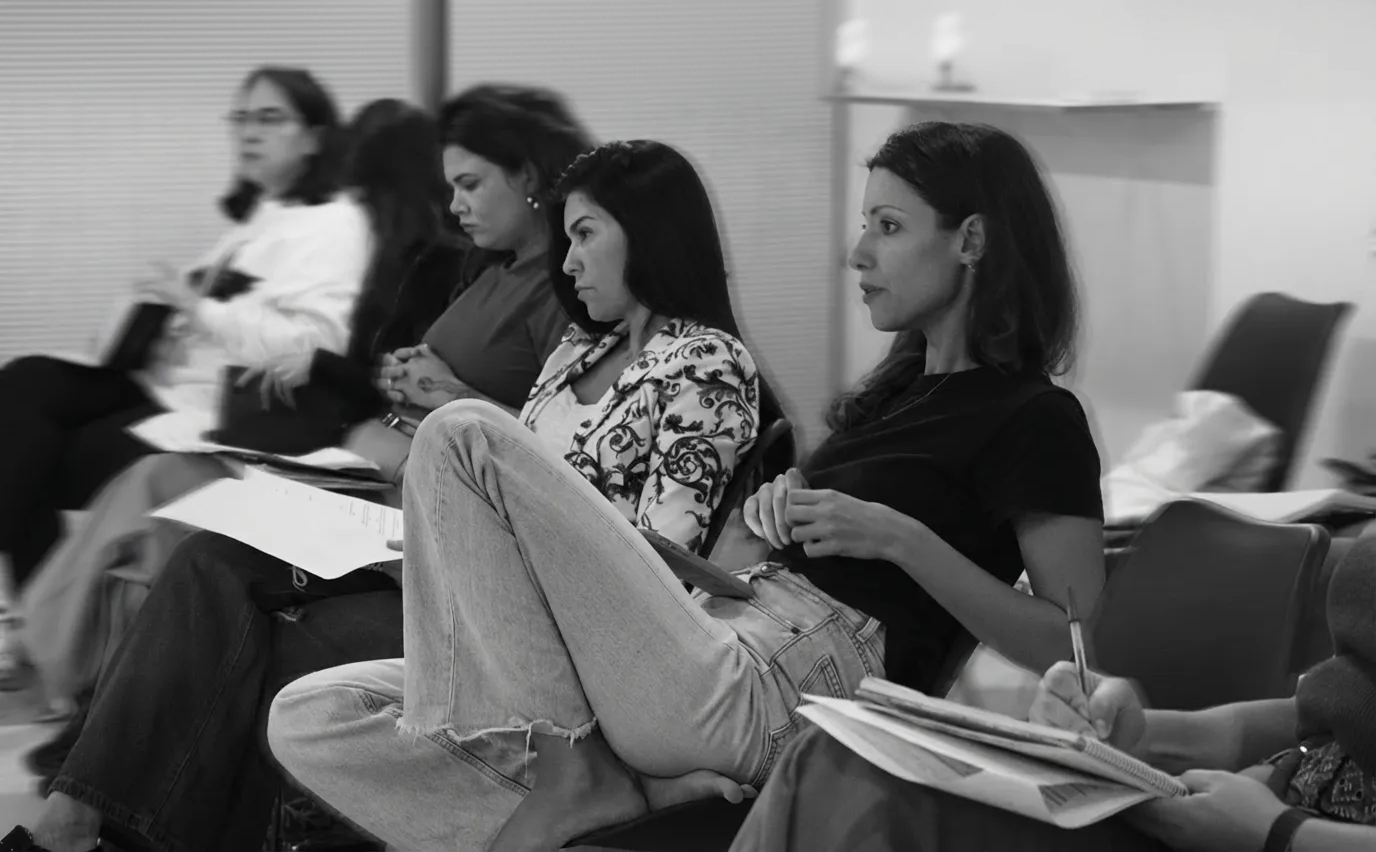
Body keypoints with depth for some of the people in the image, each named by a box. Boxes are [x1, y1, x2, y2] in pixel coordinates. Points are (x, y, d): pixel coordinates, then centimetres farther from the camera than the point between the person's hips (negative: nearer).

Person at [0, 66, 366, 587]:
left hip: (210, 411, -9)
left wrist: (200, 309, -20)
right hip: (161, 381, 9)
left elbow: (313, 342, -19)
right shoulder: (252, 220, 23)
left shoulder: (332, 224, -5)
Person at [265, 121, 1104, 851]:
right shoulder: (902, 387, 25)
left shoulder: (1035, 419, -2)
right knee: (310, 716, -6)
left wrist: (900, 537, -16)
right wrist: (782, 505, 7)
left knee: (466, 437, -15)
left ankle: (539, 760, -15)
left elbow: (1077, 648, -11)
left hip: (758, 702, -9)